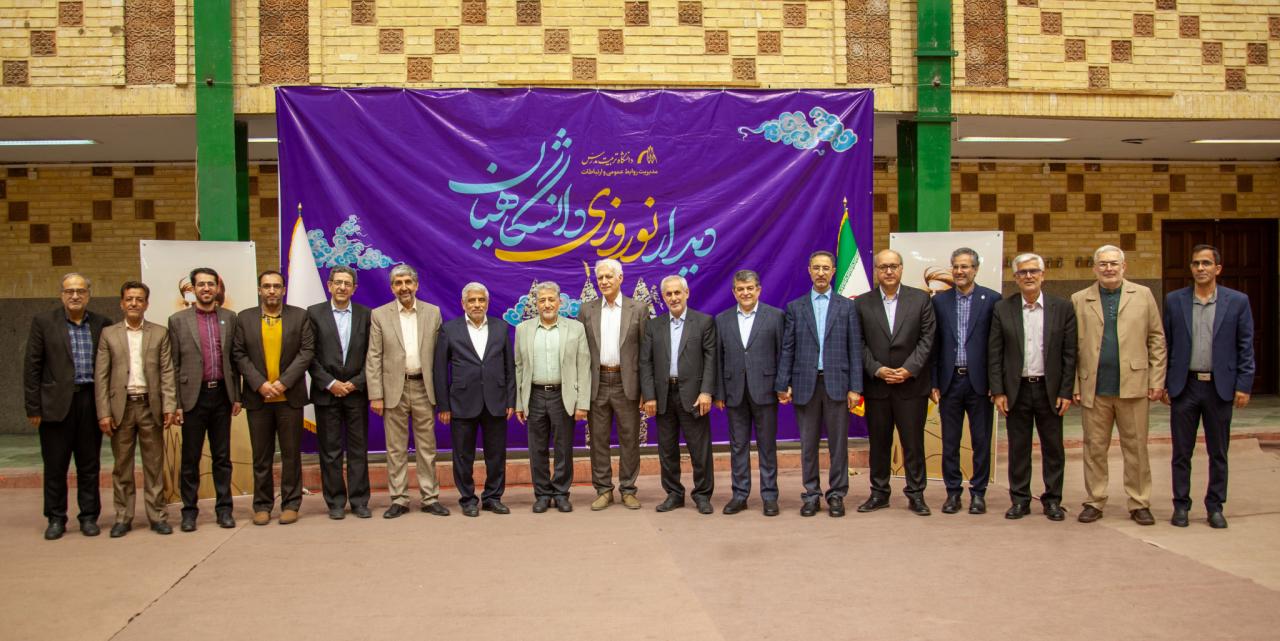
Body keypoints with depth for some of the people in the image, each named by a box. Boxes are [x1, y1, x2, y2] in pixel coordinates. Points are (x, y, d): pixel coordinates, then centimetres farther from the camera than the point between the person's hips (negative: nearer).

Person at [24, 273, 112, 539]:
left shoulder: (102, 324, 7)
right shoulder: (44, 322, 3)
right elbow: (32, 366, 1)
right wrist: (33, 407, -4)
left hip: (91, 401, 1)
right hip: (56, 403, -1)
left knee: (90, 465, 7)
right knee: (55, 465, 5)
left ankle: (89, 517, 16)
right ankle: (56, 519, 16)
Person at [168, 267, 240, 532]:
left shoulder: (229, 318, 7)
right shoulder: (178, 320, 1)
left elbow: (234, 359, 9)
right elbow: (173, 365, 0)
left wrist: (237, 396, 5)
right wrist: (175, 403, -5)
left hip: (222, 395, 2)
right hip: (193, 396, -2)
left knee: (222, 457, 8)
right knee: (190, 458, 5)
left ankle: (224, 508, 15)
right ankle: (189, 510, 14)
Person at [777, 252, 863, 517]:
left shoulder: (847, 306, 6)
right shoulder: (795, 307, 8)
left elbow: (855, 349, 2)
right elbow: (787, 349, 6)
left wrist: (855, 388, -4)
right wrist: (783, 384, -1)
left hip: (837, 383, -1)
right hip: (805, 384, 1)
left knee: (838, 443, 3)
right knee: (808, 443, 6)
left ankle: (836, 495, 13)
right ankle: (811, 495, 15)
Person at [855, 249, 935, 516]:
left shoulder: (920, 299, 3)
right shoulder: (862, 303, 5)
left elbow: (927, 339, -1)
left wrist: (909, 369, -12)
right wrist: (877, 370, -11)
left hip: (912, 385, -1)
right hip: (876, 385, 1)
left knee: (913, 442, 3)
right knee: (879, 442, 9)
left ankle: (916, 494, 13)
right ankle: (879, 493, 19)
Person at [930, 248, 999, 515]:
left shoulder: (992, 299, -1)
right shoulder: (940, 301, 6)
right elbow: (934, 344, 6)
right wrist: (933, 382, 2)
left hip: (979, 380, -2)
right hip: (950, 380, 2)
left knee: (981, 440, 5)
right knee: (950, 441, 7)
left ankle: (978, 492, 16)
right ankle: (953, 491, 17)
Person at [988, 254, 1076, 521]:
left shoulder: (1062, 308, 0)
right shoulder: (1003, 309, 1)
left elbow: (1070, 354, 0)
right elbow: (994, 354, 1)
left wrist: (1066, 392, -5)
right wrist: (997, 391, -4)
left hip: (1049, 389, 0)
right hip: (1017, 389, 0)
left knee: (1053, 447, 7)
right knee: (1018, 448, 7)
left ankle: (1053, 499, 19)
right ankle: (1020, 500, 17)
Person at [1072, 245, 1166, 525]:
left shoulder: (1143, 295, 8)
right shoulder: (1079, 300, 7)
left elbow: (1157, 340, 7)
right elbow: (1072, 347, 6)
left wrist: (1157, 380, 1)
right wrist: (1073, 385, 1)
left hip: (1133, 386, 0)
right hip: (1094, 389, 1)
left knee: (1136, 448, 5)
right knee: (1094, 448, 6)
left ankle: (1139, 504, 15)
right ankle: (1095, 502, 16)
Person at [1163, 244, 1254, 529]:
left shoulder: (1237, 302, 1)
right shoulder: (1174, 300, 4)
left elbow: (1245, 347, 2)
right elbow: (1165, 344, 6)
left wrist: (1244, 386, -4)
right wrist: (1163, 383, 2)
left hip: (1220, 387, 0)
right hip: (1184, 386, 1)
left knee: (1218, 453, 8)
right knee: (1181, 452, 6)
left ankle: (1215, 506, 19)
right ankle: (1181, 505, 16)